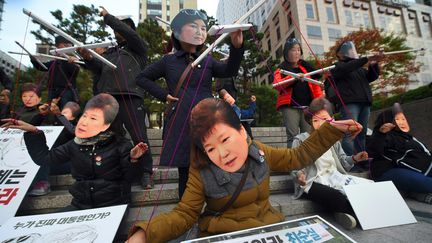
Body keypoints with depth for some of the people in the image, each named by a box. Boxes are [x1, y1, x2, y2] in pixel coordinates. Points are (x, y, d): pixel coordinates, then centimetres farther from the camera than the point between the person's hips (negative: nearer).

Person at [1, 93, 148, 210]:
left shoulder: (119, 145, -13)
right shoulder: (76, 145, 3)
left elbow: (127, 178, -11)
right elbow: (43, 158, 11)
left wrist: (132, 159, -29)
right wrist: (33, 132, 4)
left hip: (113, 206, -5)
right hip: (81, 205, 5)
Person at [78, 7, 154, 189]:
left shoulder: (138, 49, 15)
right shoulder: (109, 52, 27)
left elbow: (130, 33, -3)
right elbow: (97, 67, 15)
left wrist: (107, 17, 5)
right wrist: (88, 57, -4)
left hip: (131, 99, -5)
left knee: (139, 137, -8)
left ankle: (146, 172, 4)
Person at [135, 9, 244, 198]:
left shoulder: (208, 61, 12)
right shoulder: (168, 61, 8)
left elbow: (229, 71, -7)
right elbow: (142, 78, 17)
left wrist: (237, 46, -25)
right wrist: (163, 94, 2)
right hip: (181, 125, -1)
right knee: (185, 174, 8)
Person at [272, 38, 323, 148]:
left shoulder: (307, 66, 19)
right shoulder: (281, 69, 7)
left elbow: (315, 85, 15)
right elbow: (277, 84, -13)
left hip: (308, 107, 4)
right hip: (290, 107, -3)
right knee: (293, 137, -9)